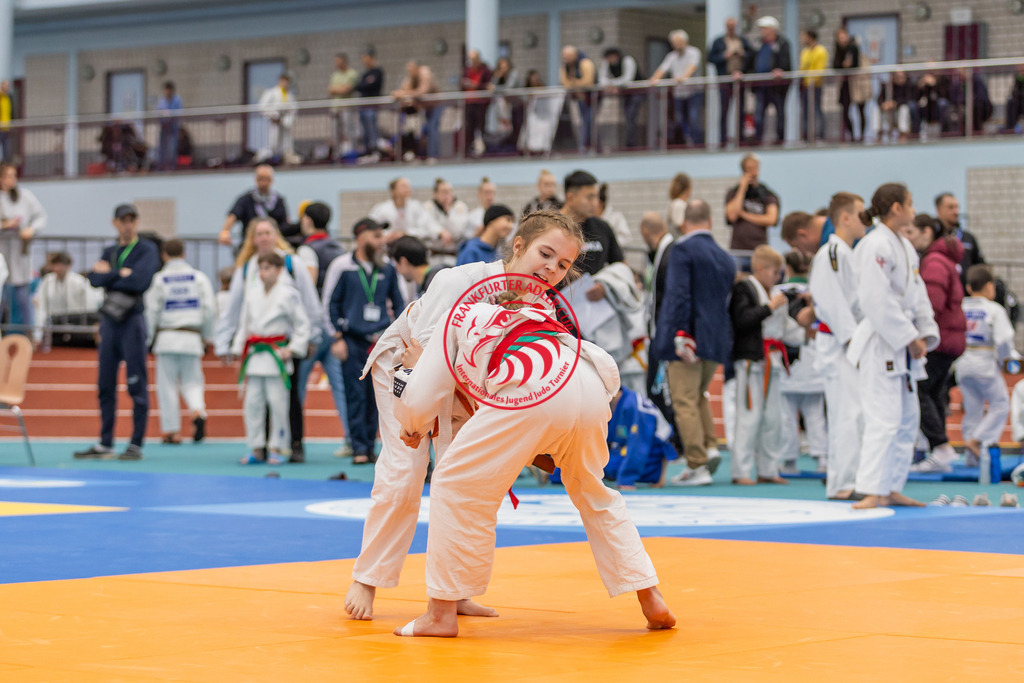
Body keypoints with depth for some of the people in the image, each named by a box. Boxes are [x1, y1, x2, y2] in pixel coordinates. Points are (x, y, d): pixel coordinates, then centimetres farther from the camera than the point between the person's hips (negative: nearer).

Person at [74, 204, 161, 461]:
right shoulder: (109, 252, 17)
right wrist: (121, 274, -11)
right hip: (109, 319, 6)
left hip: (133, 320, -6)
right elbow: (94, 279, 1)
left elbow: (141, 281, -17)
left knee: (136, 385, -5)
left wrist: (108, 274, -6)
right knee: (106, 385, 9)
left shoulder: (147, 250, -1)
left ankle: (136, 445, -1)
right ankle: (105, 444, 15)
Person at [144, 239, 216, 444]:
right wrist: (208, 336, 13)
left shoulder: (158, 279, -3)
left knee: (167, 385, 5)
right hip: (191, 337, 2)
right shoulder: (199, 277, 2)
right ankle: (198, 411, -19)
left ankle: (171, 430, 4)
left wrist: (148, 339, 9)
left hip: (166, 336, -2)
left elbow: (152, 311, -2)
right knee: (192, 382, 10)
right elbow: (210, 308, 2)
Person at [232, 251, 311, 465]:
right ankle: (256, 448, 12)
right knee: (253, 402, 4)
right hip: (255, 356, 5)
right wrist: (240, 352, 12)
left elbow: (302, 324, -1)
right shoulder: (252, 294, 11)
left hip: (277, 355, -5)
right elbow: (244, 324, 18)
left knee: (277, 402, -5)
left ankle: (277, 448, 5)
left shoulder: (289, 294, -5)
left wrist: (292, 349, -7)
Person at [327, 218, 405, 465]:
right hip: (353, 340, -3)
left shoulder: (388, 269, 8)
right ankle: (359, 448, -2)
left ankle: (370, 447, 10)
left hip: (381, 341, 3)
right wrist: (338, 338, -2)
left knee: (376, 396, 2)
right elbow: (331, 302, 3)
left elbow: (399, 303, 17)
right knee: (356, 395, -6)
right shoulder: (343, 267, 0)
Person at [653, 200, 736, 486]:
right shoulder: (726, 258, 13)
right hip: (718, 341, 7)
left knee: (685, 402, -3)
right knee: (699, 395, 24)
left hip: (686, 340, -7)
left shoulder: (682, 249, -9)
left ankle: (697, 466, -5)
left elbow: (679, 294, -18)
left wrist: (681, 335, -19)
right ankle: (710, 446, 8)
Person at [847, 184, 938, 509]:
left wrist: (924, 335, 4)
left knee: (908, 418, 14)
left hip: (903, 346, 10)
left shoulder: (904, 246, 14)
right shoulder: (875, 246, -16)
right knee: (884, 418, -14)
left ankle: (892, 489, 22)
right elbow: (878, 301, -22)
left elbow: (918, 293, 16)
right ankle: (872, 492, -14)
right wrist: (909, 338, -18)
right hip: (880, 344, -10)